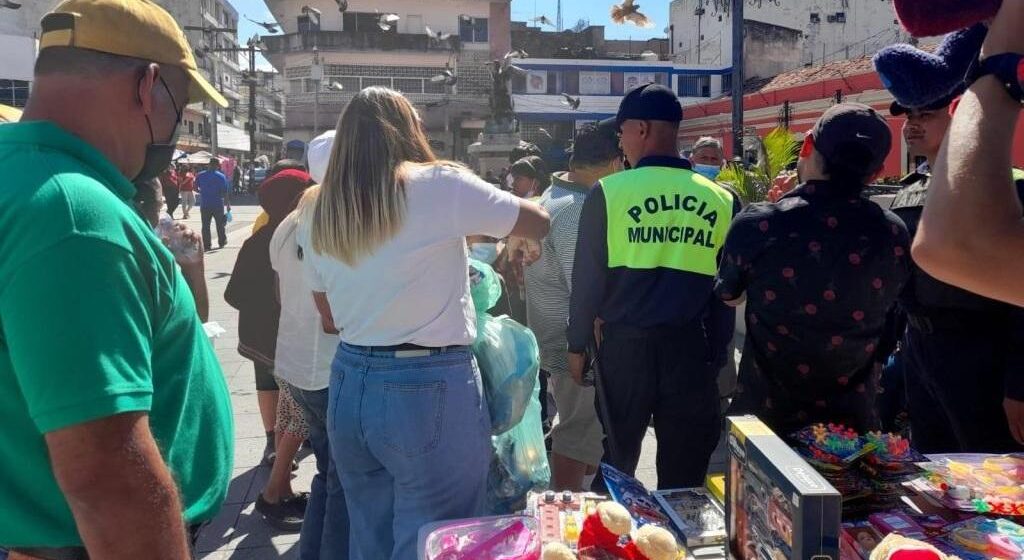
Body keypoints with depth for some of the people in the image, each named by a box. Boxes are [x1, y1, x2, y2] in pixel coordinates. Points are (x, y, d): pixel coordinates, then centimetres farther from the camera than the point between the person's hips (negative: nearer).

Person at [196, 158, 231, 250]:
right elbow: (225, 192, -10)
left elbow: (195, 188, 6)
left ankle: (207, 245, 5)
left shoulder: (200, 176, 0)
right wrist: (228, 204, -6)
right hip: (218, 204, -2)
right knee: (220, 225, 13)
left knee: (205, 226, 6)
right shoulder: (221, 176, -8)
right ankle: (222, 242, 21)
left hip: (204, 204, 2)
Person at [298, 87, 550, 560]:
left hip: (349, 386, 6)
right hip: (429, 390, -6)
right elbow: (540, 224, -1)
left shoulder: (317, 213, 7)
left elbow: (329, 312, 15)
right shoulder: (438, 185, -10)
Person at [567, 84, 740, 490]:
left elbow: (587, 278, -4)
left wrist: (578, 345, 7)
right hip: (691, 350, 2)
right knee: (684, 476, 13)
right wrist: (717, 355, 14)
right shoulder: (721, 200, -1)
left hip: (625, 346, -1)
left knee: (617, 464, 17)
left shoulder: (609, 192, -7)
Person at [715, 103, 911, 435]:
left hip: (765, 415, -2)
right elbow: (888, 328, 5)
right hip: (853, 421, 3)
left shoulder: (758, 224, -18)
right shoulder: (894, 235, -10)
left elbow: (729, 296, 2)